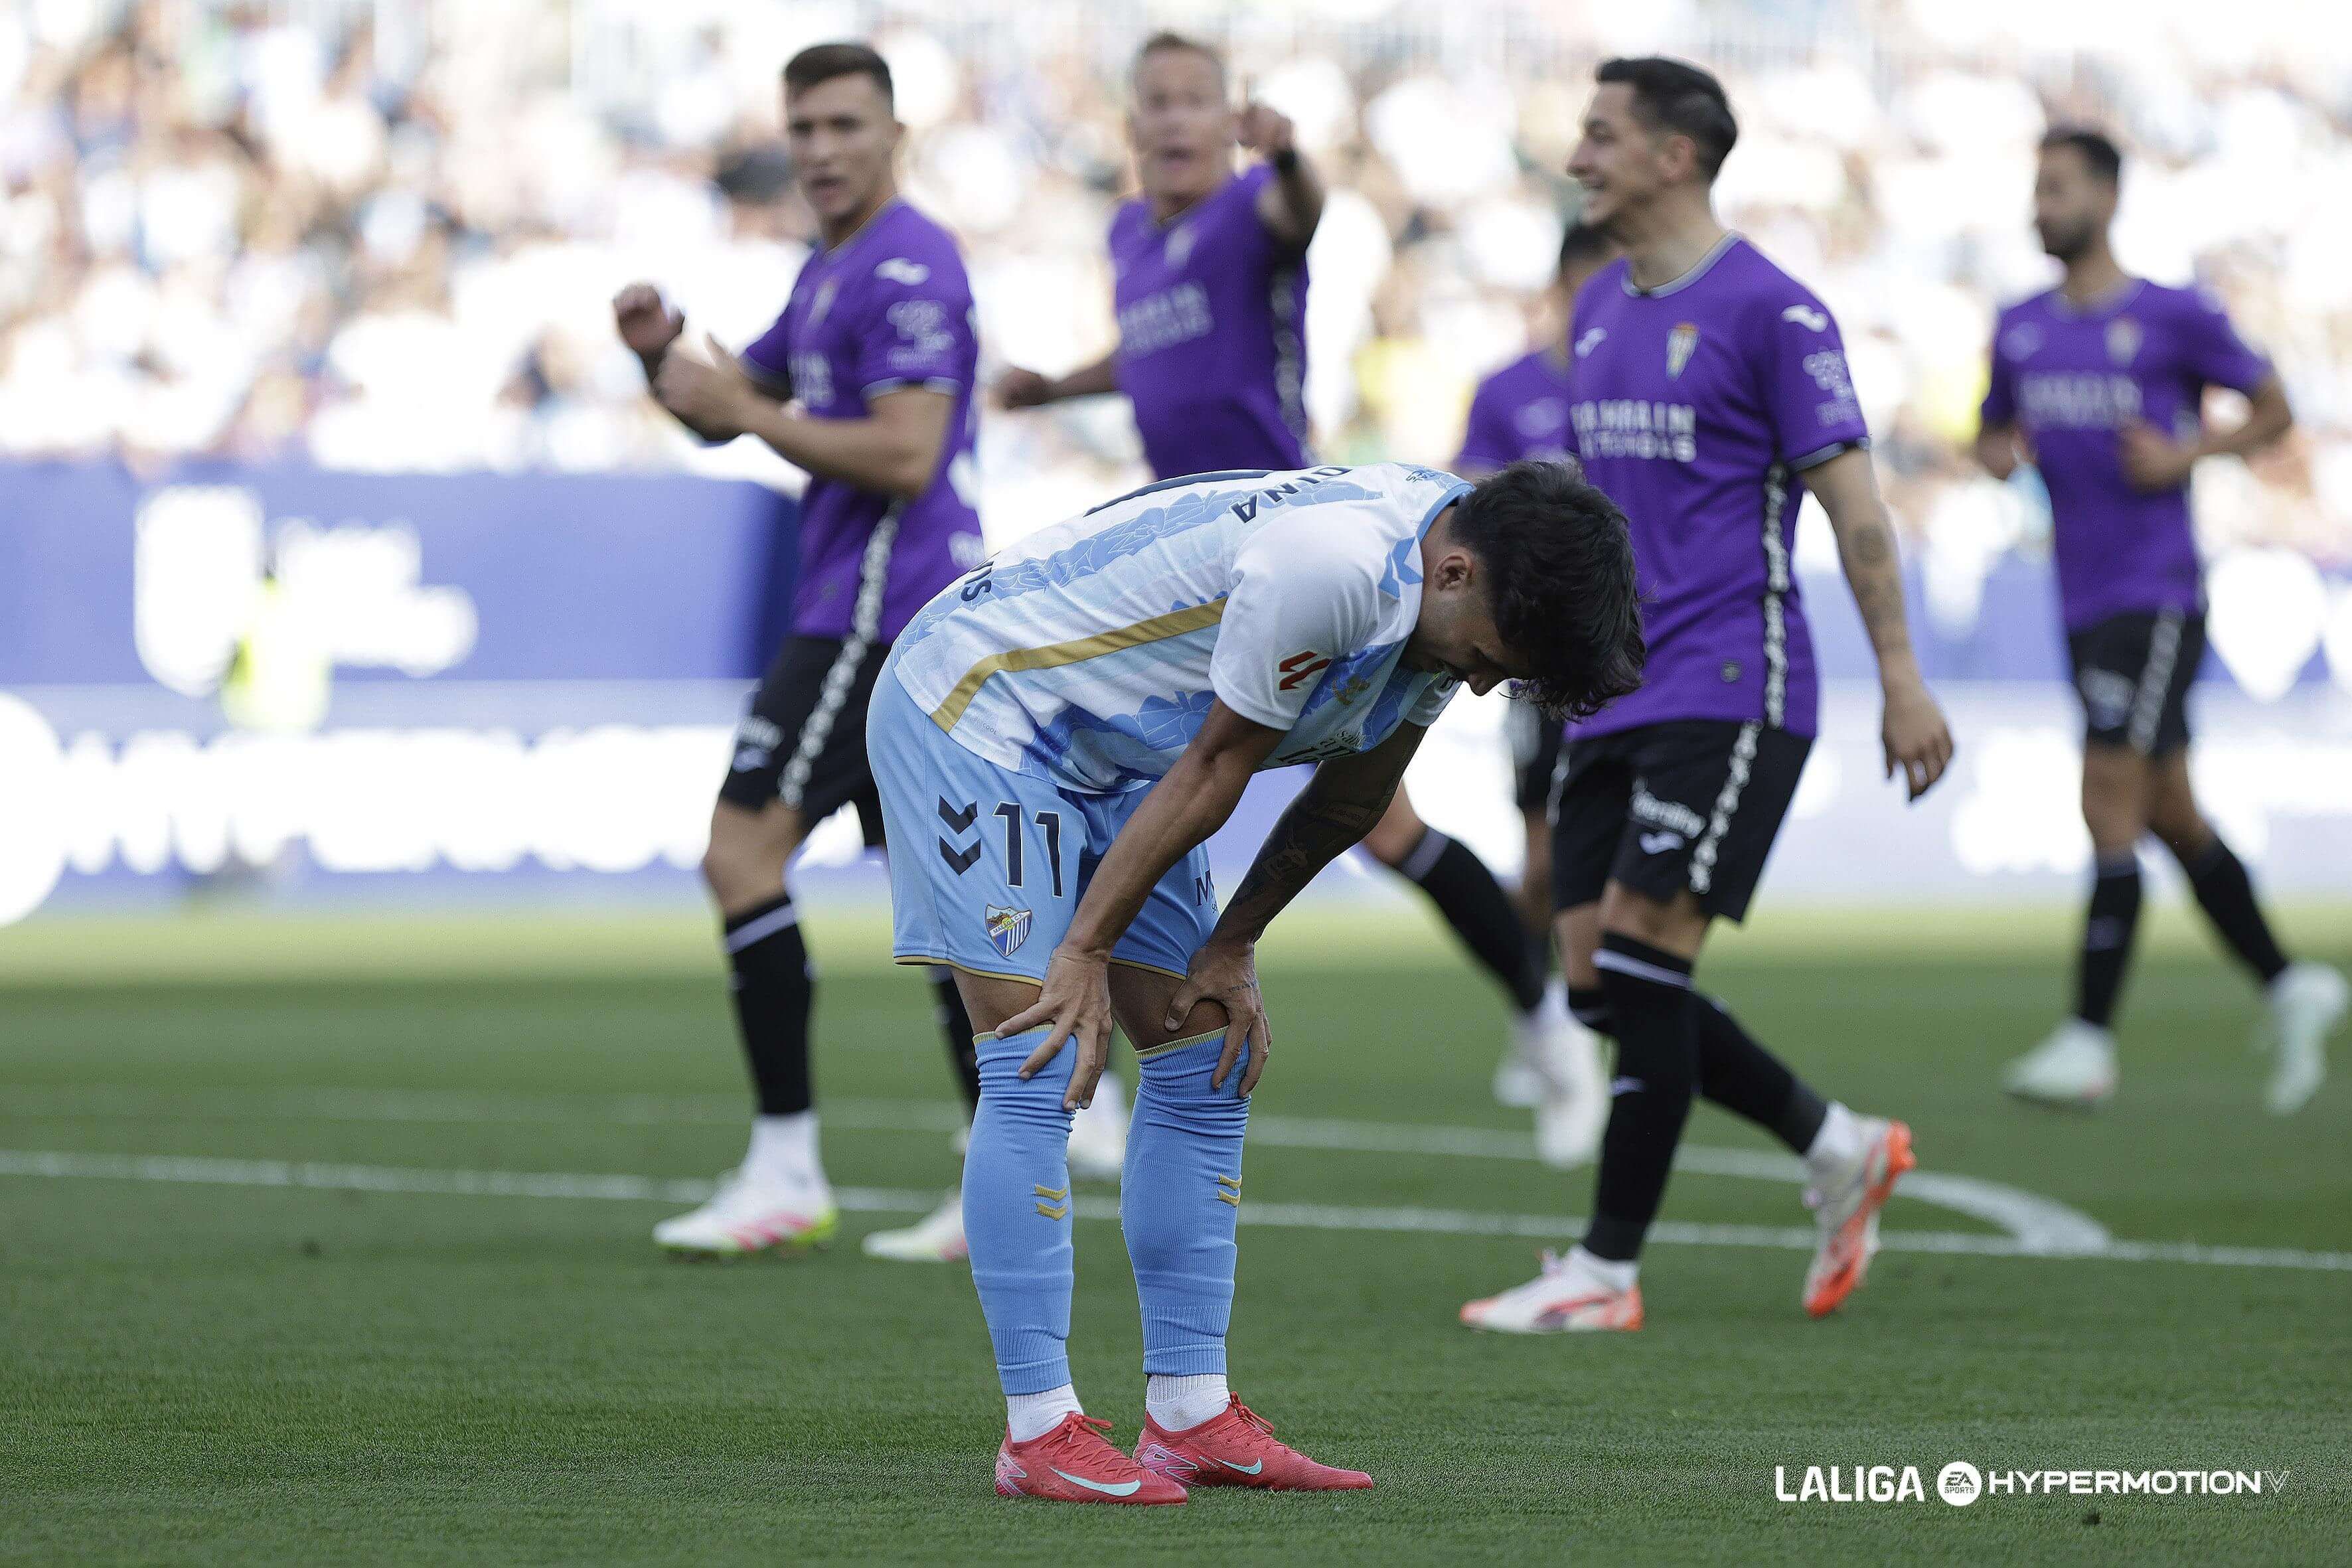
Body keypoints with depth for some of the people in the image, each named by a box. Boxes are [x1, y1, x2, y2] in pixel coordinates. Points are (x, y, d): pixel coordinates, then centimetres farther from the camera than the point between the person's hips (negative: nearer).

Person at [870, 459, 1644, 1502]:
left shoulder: (1450, 599, -4)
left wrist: (1231, 947, 10)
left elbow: (1352, 794, 9)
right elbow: (1212, 773, -24)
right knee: (1039, 1068, -15)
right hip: (971, 709, -10)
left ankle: (1189, 1418, 7)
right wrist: (1087, 953, -16)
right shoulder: (1332, 564, -33)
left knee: (1206, 1067, 5)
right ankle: (1039, 1433, -13)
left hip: (1100, 753, 10)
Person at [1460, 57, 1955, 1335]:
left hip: (1728, 691, -8)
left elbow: (1850, 500, -9)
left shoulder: (1768, 310, -9)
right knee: (1596, 981, 4)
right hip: (1616, 700, 8)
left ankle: (1607, 1271, -5)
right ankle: (1842, 1152, 19)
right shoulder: (1600, 311, 15)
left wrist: (1902, 680, -12)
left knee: (1642, 966, -12)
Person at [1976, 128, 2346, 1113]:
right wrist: (1998, 454, -1)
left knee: (2110, 801, -13)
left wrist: (2186, 454, -12)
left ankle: (2090, 1039, -13)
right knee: (2169, 814, 12)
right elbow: (1994, 433, 22)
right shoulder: (2020, 330, 11)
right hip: (2084, 604, 7)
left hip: (2157, 597, -7)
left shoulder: (2174, 318, -6)